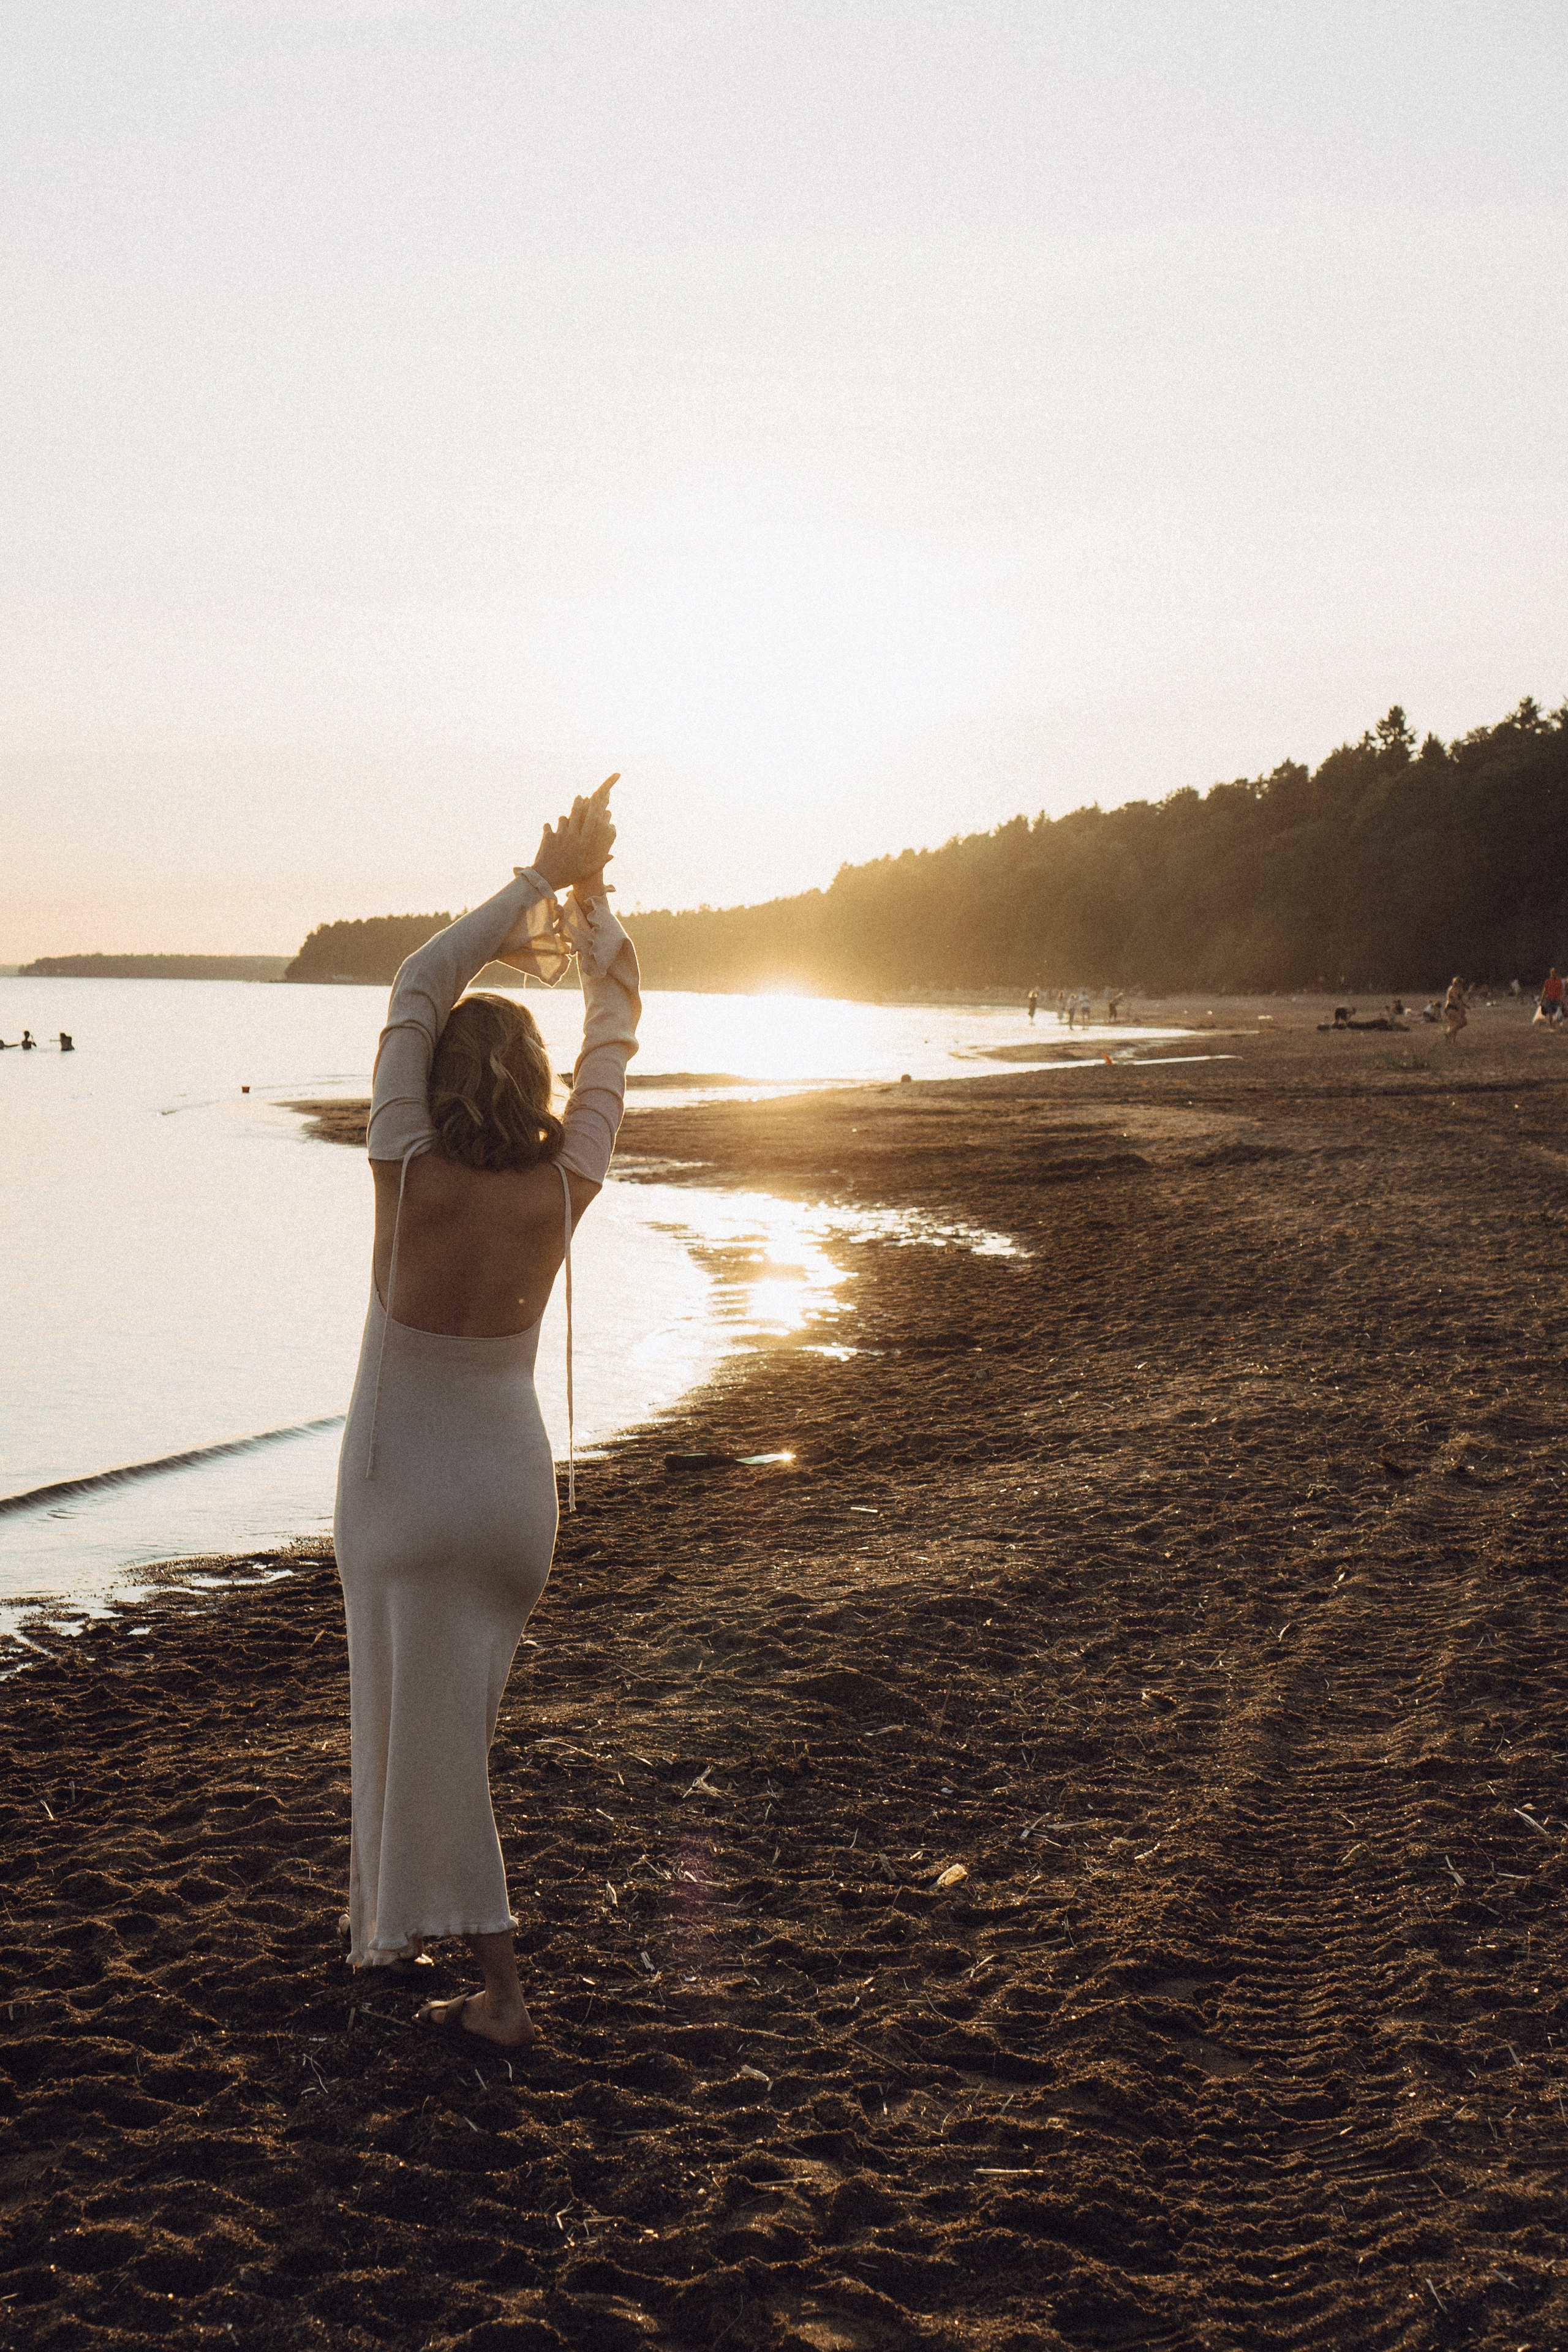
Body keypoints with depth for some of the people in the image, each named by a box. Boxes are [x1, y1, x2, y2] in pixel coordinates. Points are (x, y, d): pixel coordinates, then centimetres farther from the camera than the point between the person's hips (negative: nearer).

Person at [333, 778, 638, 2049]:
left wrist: (538, 885, -12)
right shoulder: (564, 1191, -14)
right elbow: (617, 1026, -4)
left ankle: (498, 1983, 4)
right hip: (512, 1476, 3)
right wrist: (590, 891, -5)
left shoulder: (410, 1180, -20)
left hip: (400, 1478, -3)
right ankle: (396, 1915, 38)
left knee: (424, 1721, 5)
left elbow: (419, 987, -15)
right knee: (452, 1703, 22)